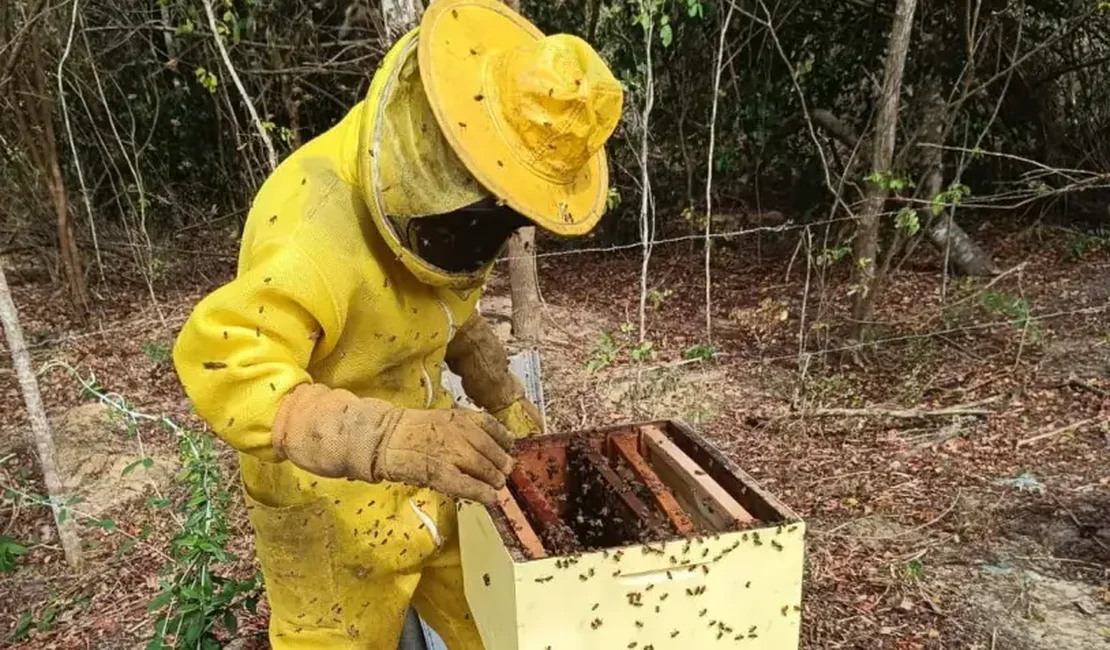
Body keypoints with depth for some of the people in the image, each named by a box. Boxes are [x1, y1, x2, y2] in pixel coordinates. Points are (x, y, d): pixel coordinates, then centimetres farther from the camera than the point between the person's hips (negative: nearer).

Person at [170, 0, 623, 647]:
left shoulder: (420, 194, -5)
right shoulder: (320, 221, -32)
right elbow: (221, 365, -42)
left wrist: (502, 397, 8)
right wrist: (384, 437, -54)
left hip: (424, 475, 7)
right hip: (328, 502, -7)